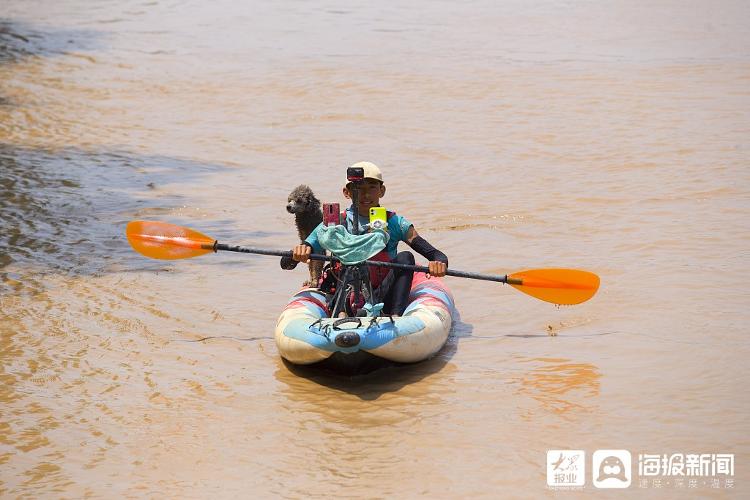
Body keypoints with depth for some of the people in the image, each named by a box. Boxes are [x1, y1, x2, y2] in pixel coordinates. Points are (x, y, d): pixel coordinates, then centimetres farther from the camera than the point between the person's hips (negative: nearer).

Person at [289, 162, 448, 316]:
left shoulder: (395, 223, 1)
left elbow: (438, 255, -7)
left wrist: (439, 263, -32)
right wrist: (299, 252, -32)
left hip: (383, 300, 0)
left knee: (404, 257, -19)